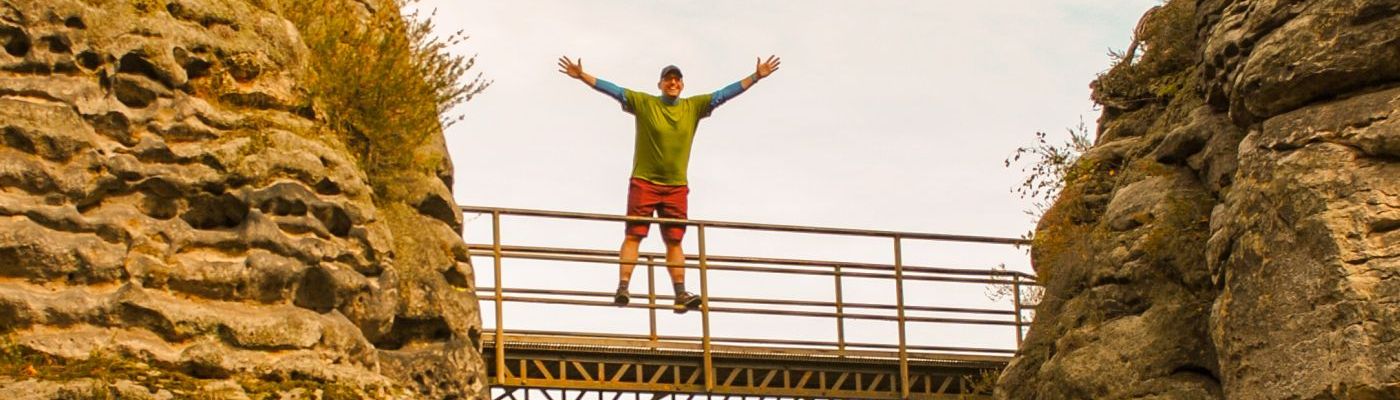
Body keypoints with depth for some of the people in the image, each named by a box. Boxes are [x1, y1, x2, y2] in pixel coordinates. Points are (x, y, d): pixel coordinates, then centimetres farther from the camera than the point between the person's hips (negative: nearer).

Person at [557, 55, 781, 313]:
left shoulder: (693, 107, 6)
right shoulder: (644, 103, -1)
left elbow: (724, 94, 8)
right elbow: (613, 89, -5)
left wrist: (756, 76, 6)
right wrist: (582, 76, -13)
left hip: (676, 186, 3)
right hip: (644, 183, -3)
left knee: (674, 241, 2)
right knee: (633, 235, -8)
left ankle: (680, 295, -1)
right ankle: (623, 288, -14)